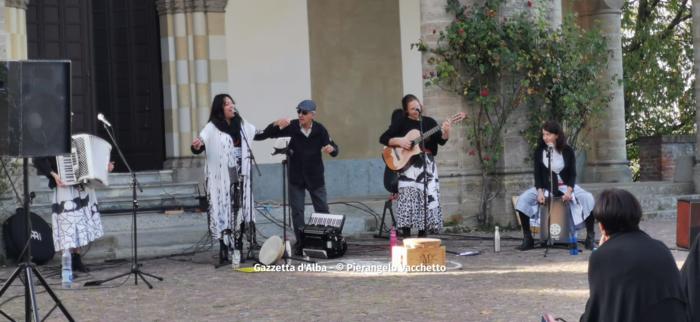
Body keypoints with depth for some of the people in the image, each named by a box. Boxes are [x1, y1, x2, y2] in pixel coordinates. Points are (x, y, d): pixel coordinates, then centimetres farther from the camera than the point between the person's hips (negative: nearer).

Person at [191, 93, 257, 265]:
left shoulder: (241, 124, 10)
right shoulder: (212, 128, -6)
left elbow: (257, 133, 28)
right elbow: (198, 147, -16)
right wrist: (196, 146, -35)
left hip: (240, 177, 5)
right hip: (222, 179, -5)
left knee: (240, 212, 6)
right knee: (224, 213, -6)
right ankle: (224, 254, -3)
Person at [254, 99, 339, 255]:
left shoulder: (319, 129, -10)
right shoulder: (292, 126, -11)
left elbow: (334, 148, -7)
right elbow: (267, 134, -7)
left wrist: (331, 149, -31)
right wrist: (276, 124, -27)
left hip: (315, 177, 0)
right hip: (296, 178, 0)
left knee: (322, 210, 7)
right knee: (297, 211, 3)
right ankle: (300, 244, 12)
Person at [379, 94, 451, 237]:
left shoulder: (429, 122, 11)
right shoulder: (401, 122, 5)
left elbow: (441, 141, 1)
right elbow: (383, 138, 1)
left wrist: (446, 132, -19)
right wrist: (399, 141, -14)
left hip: (428, 165, 3)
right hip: (408, 164, -3)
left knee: (429, 199, -3)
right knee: (407, 197, -14)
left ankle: (422, 235, 5)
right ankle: (406, 236, -13)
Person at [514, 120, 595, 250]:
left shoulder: (567, 151, -5)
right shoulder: (539, 151, -3)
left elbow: (572, 174, -6)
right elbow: (537, 173, -3)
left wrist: (569, 191, -24)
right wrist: (540, 191, -20)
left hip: (566, 186, -1)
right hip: (545, 187, 1)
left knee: (588, 198, -27)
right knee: (523, 199, -23)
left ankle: (590, 237, -15)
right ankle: (527, 239, -14)